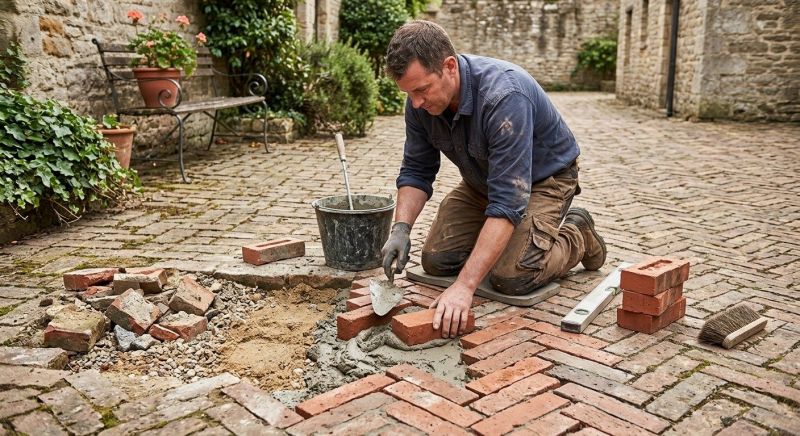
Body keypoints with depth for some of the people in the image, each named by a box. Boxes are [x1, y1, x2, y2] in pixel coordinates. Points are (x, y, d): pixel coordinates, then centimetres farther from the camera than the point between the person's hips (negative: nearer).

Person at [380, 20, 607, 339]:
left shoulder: (503, 96, -39)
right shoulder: (421, 101, -18)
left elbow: (507, 200, -43)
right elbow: (416, 171, -6)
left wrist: (464, 286, -47)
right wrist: (401, 228, -25)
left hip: (543, 178, -6)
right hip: (482, 180, 6)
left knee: (510, 278, -21)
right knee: (436, 261, -6)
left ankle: (576, 236, 8)